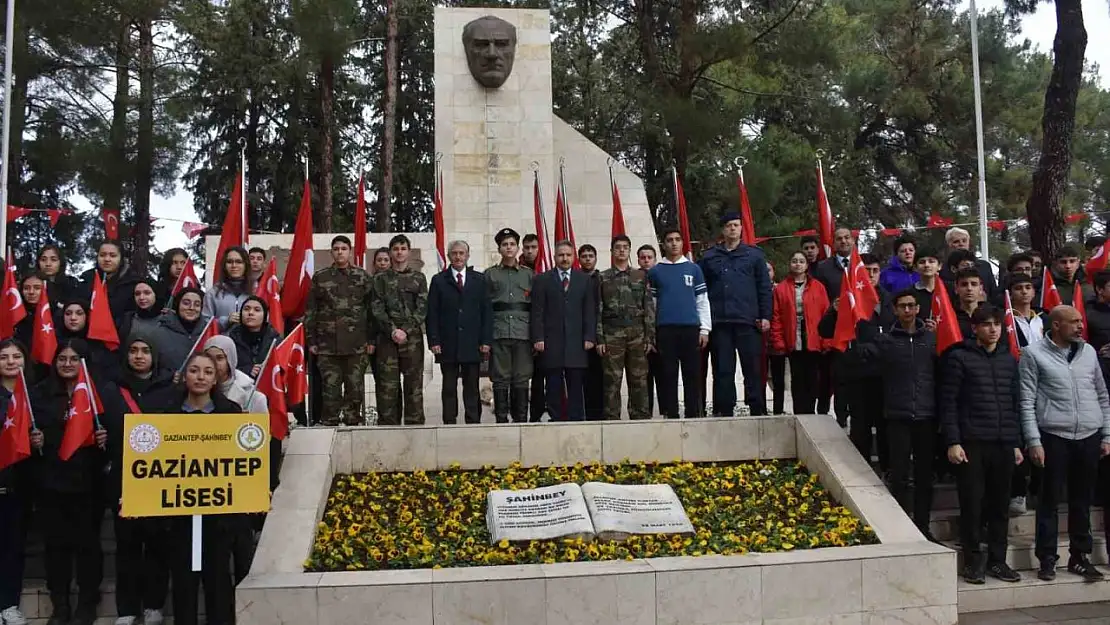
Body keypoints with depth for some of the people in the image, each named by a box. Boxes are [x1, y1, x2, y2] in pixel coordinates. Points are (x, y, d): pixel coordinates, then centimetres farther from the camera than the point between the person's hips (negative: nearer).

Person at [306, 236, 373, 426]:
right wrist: (311, 340, 3)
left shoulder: (362, 277, 9)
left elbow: (371, 309, 7)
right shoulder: (320, 277, 10)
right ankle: (329, 424, 7)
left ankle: (353, 423, 11)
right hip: (327, 344, 0)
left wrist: (371, 339, 0)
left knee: (355, 387, 3)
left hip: (356, 344, 0)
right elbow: (310, 311, 9)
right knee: (330, 388, 0)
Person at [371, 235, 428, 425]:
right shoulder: (381, 279, 11)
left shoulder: (418, 278, 10)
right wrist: (392, 330, -11)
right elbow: (377, 309, 3)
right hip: (387, 338, 0)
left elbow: (422, 309, 2)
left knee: (414, 384, -1)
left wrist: (406, 331, -10)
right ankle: (388, 425, 3)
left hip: (412, 338, 0)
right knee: (387, 385, -2)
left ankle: (414, 424, 4)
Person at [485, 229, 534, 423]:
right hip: (498, 333, -1)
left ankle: (521, 420, 9)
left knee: (521, 380, 2)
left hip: (523, 333, 1)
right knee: (500, 379, 0)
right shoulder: (490, 274, 10)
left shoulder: (528, 274, 12)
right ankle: (501, 420, 6)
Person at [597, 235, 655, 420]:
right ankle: (612, 419, 4)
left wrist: (650, 337, -1)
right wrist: (599, 339, -4)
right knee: (611, 381, -1)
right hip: (612, 334, -1)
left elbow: (649, 308, 7)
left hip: (637, 333, 1)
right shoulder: (602, 278, 8)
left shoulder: (641, 276, 11)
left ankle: (641, 417, 8)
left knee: (639, 380, 1)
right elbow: (598, 311, 4)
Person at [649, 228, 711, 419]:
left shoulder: (693, 269, 10)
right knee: (668, 375, 0)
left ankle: (694, 415, 5)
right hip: (665, 330, 0)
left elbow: (702, 301, 9)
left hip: (691, 328, 0)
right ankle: (670, 415, 5)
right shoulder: (655, 271, 10)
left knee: (692, 375, 0)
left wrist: (705, 329, 1)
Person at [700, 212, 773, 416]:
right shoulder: (710, 257, 12)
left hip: (748, 321, -1)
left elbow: (765, 287, 6)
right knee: (723, 369, 4)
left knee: (753, 368, 0)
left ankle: (758, 410, 6)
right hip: (720, 322, 1)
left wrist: (765, 316, -2)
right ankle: (724, 411, 10)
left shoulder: (754, 254, 9)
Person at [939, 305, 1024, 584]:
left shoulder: (1009, 359, 14)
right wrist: (953, 442, -11)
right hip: (972, 443, -4)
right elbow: (948, 403, -5)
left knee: (1000, 505, 8)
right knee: (972, 505, 0)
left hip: (1004, 444, 4)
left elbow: (1015, 403, 16)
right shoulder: (959, 357, -1)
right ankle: (973, 561, 10)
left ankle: (997, 560, 19)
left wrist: (1017, 443, 12)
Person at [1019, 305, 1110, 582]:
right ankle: (1047, 559, 11)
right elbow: (1027, 401, -4)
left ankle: (1080, 556, 22)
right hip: (1054, 437, -4)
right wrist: (1034, 441, -9)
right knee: (1050, 500, 2)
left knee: (1082, 500, 10)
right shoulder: (1034, 354, -1)